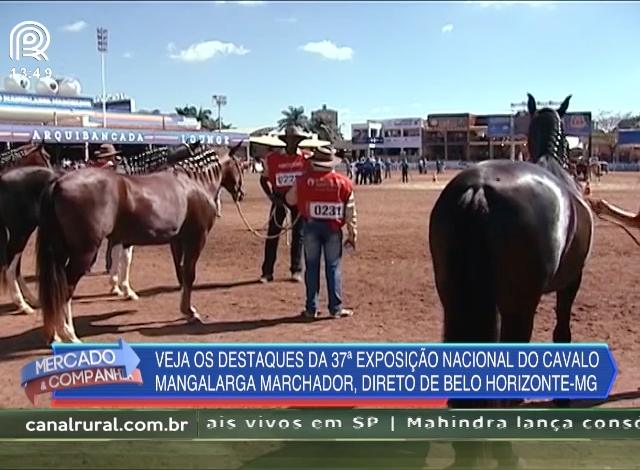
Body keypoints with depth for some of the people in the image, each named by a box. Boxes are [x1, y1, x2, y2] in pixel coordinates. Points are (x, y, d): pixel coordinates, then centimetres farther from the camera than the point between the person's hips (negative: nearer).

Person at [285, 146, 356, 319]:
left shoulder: (304, 180, -3)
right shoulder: (343, 182, -3)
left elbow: (290, 200, 13)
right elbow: (350, 212, -1)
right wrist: (352, 234, 6)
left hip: (311, 226, 0)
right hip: (333, 228, 0)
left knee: (312, 266, 9)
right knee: (333, 267, 7)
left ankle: (311, 308, 13)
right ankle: (336, 308, 10)